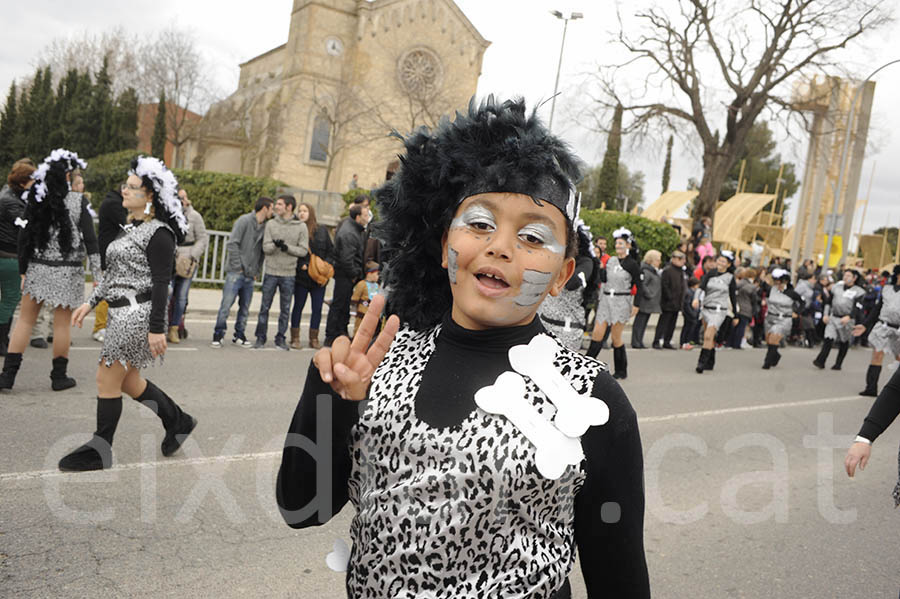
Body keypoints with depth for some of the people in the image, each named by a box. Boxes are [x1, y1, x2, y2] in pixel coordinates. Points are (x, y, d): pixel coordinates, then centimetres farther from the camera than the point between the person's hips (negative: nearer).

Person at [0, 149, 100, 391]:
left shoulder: (35, 200, 0)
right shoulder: (77, 201, -7)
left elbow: (23, 239, 3)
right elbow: (90, 239, -10)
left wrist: (23, 271, 11)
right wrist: (97, 275, -7)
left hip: (38, 268, 3)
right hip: (67, 271, -3)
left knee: (25, 319, 12)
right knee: (62, 323, 4)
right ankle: (59, 376, 14)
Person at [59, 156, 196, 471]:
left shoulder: (158, 233, -14)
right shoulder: (130, 227, 14)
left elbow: (161, 284, -17)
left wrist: (157, 328, -19)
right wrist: (91, 302, 16)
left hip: (138, 313, -10)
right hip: (120, 312, 10)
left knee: (107, 381, -2)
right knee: (128, 380, 16)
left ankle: (99, 451, 13)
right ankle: (177, 421, 30)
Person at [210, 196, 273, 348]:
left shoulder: (265, 226, 9)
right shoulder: (244, 220, -6)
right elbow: (232, 243, -10)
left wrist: (257, 270, 6)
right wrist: (237, 266, -13)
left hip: (250, 276, 5)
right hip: (235, 273, -5)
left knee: (245, 308, 9)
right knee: (226, 305, -7)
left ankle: (239, 335, 19)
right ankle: (218, 335, 2)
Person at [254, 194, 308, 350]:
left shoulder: (301, 226, 0)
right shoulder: (271, 224, 4)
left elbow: (303, 250, -3)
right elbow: (265, 248, -2)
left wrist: (287, 247, -17)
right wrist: (275, 245, -22)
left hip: (289, 274, -1)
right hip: (271, 272, 1)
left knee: (285, 309, 7)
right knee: (265, 307, 6)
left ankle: (280, 338, 18)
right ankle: (261, 338, 16)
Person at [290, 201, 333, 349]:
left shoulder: (322, 230, 6)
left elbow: (331, 251, 9)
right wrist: (301, 265, -17)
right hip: (301, 277, -2)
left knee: (317, 308, 6)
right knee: (298, 307, 5)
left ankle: (314, 339, 16)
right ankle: (295, 338, 14)